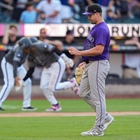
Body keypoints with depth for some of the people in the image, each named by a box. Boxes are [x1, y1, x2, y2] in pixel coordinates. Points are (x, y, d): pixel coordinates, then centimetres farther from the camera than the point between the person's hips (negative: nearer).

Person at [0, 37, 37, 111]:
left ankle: (26, 105, 6)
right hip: (8, 63, -8)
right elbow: (15, 64, -45)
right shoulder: (19, 50, -38)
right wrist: (15, 77, -55)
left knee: (27, 82, 1)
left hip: (18, 65, 8)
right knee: (9, 83, -22)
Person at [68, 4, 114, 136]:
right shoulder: (95, 28, 16)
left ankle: (98, 129, -2)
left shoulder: (102, 29, -17)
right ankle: (105, 117, 20)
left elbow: (99, 50, -26)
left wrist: (79, 53, -24)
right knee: (83, 93, 14)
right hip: (90, 65, 11)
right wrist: (86, 61, 18)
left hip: (98, 65, -11)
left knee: (98, 97, -6)